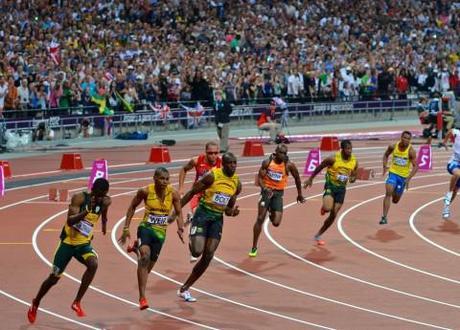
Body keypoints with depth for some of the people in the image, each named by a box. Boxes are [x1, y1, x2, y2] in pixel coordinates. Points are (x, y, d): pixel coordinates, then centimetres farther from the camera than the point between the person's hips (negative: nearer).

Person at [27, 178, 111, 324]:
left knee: (93, 264, -29)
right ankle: (35, 304, 35)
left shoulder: (104, 201, -4)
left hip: (84, 244, 3)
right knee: (54, 278, 7)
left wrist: (104, 223, 22)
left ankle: (77, 302, -18)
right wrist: (87, 211, -42)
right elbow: (70, 220, -32)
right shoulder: (80, 198, -19)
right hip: (68, 242, -3)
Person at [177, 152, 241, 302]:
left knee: (208, 257, -3)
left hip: (217, 219, 5)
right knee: (197, 252, -20)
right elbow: (192, 192, -7)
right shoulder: (213, 176, -13)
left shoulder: (237, 183, 5)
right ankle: (192, 243, 21)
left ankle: (184, 289, 8)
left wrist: (232, 212, -10)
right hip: (203, 214, -5)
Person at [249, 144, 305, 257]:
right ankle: (254, 247, 2)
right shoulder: (267, 162, -9)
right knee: (260, 219, -8)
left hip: (278, 193, 0)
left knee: (276, 223, -9)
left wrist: (299, 195, 15)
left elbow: (297, 178, 7)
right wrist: (265, 188, -26)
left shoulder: (289, 165, -8)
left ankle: (272, 213, 32)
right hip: (267, 191, 0)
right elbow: (260, 177, -7)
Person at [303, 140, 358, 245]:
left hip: (341, 188, 4)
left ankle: (318, 236, 19)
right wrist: (310, 179, 4)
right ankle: (324, 208, 13)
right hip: (330, 186, -4)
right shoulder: (333, 159, -17)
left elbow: (354, 175, 12)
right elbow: (319, 167, -3)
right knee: (327, 208, -28)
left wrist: (352, 179, -13)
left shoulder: (354, 161, -4)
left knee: (333, 215, 4)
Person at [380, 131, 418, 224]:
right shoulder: (393, 147, -9)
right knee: (388, 193, -23)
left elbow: (415, 166, -15)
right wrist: (385, 166, -5)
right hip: (393, 173, 0)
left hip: (403, 176, 0)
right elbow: (386, 155, 11)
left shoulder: (411, 151, -16)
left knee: (395, 200, 12)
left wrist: (408, 178, -26)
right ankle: (384, 217, -19)